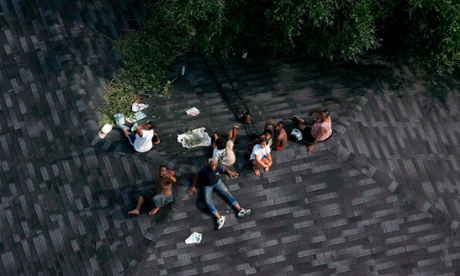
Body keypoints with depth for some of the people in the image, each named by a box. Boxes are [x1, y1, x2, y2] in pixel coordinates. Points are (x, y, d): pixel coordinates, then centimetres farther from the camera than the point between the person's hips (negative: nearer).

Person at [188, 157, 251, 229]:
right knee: (208, 201, -23)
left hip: (217, 182, 3)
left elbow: (225, 168, 2)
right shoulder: (204, 170, -31)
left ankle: (240, 210, -18)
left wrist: (229, 172, 15)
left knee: (227, 193, -13)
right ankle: (219, 218, -32)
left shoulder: (219, 166, -23)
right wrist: (193, 186, -6)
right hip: (207, 186, -3)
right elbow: (197, 176, -13)